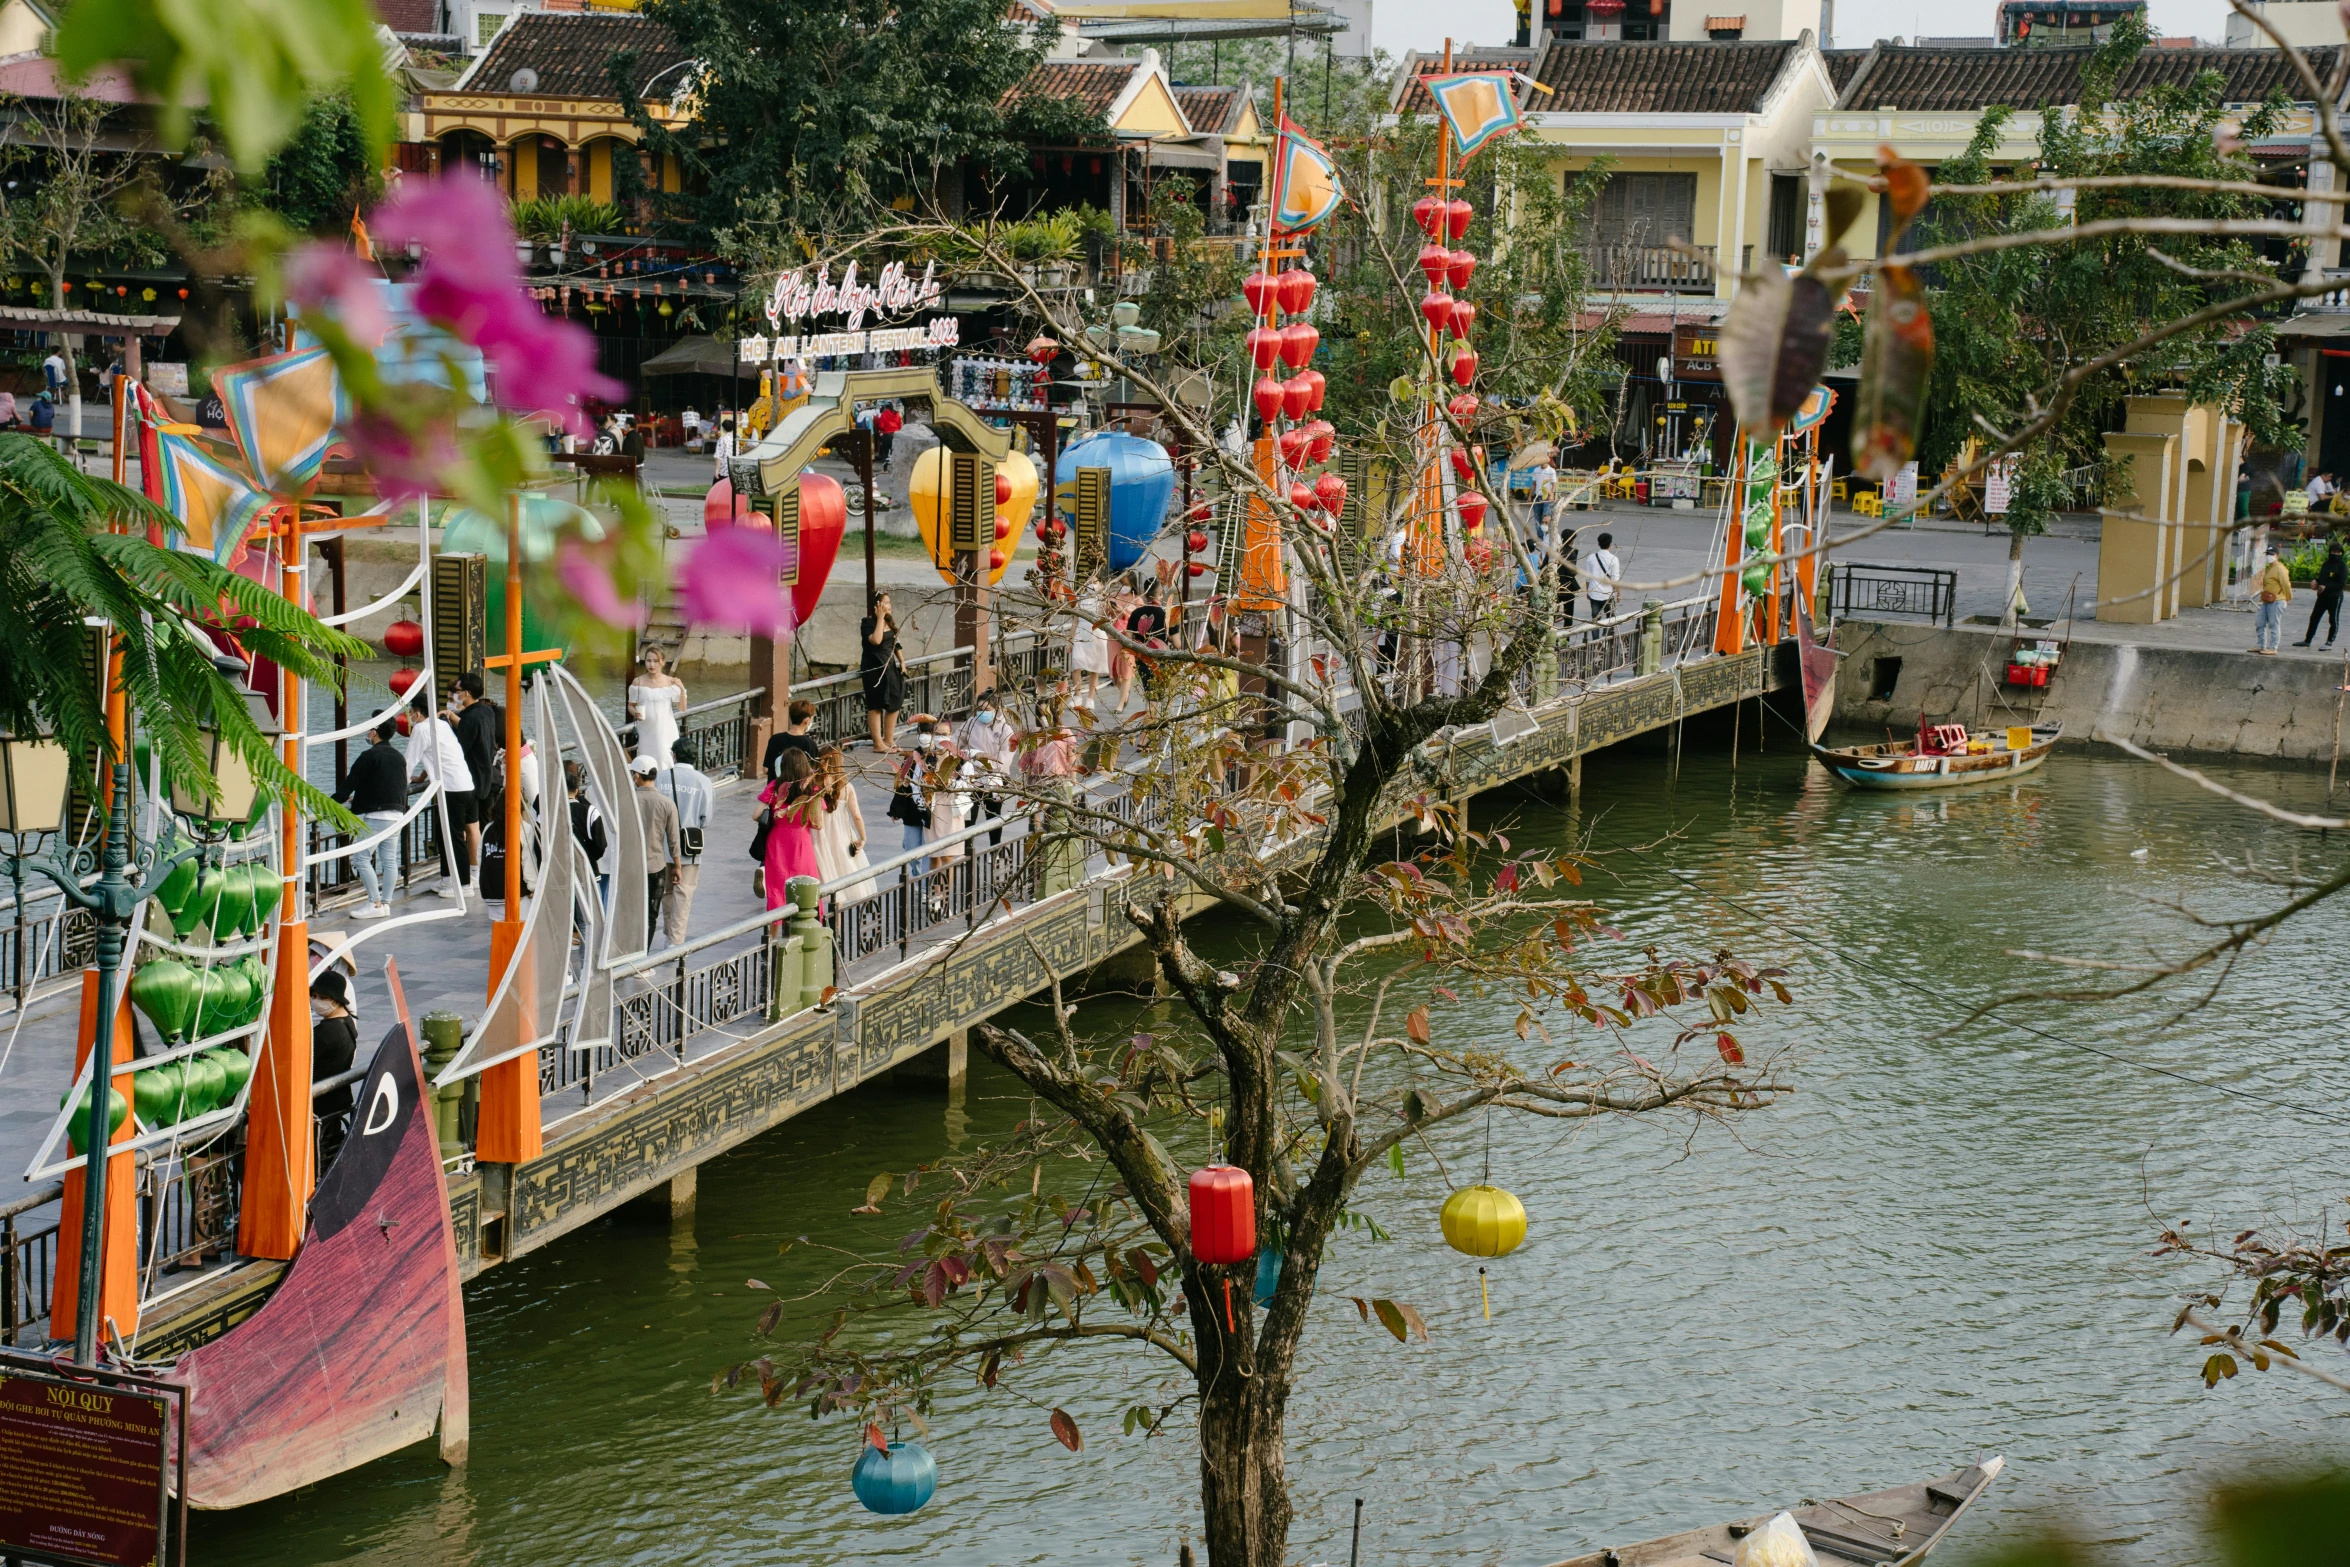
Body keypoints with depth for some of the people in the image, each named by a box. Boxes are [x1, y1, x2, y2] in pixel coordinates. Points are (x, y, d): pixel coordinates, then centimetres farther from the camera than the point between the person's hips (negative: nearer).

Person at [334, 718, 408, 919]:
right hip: (396, 815, 8)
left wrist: (333, 802, 4)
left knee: (362, 858, -3)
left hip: (374, 815, -8)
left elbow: (350, 783, -10)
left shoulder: (369, 756, -11)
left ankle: (375, 903, -7)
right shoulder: (398, 757, 14)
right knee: (389, 859, 9)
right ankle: (386, 902, 11)